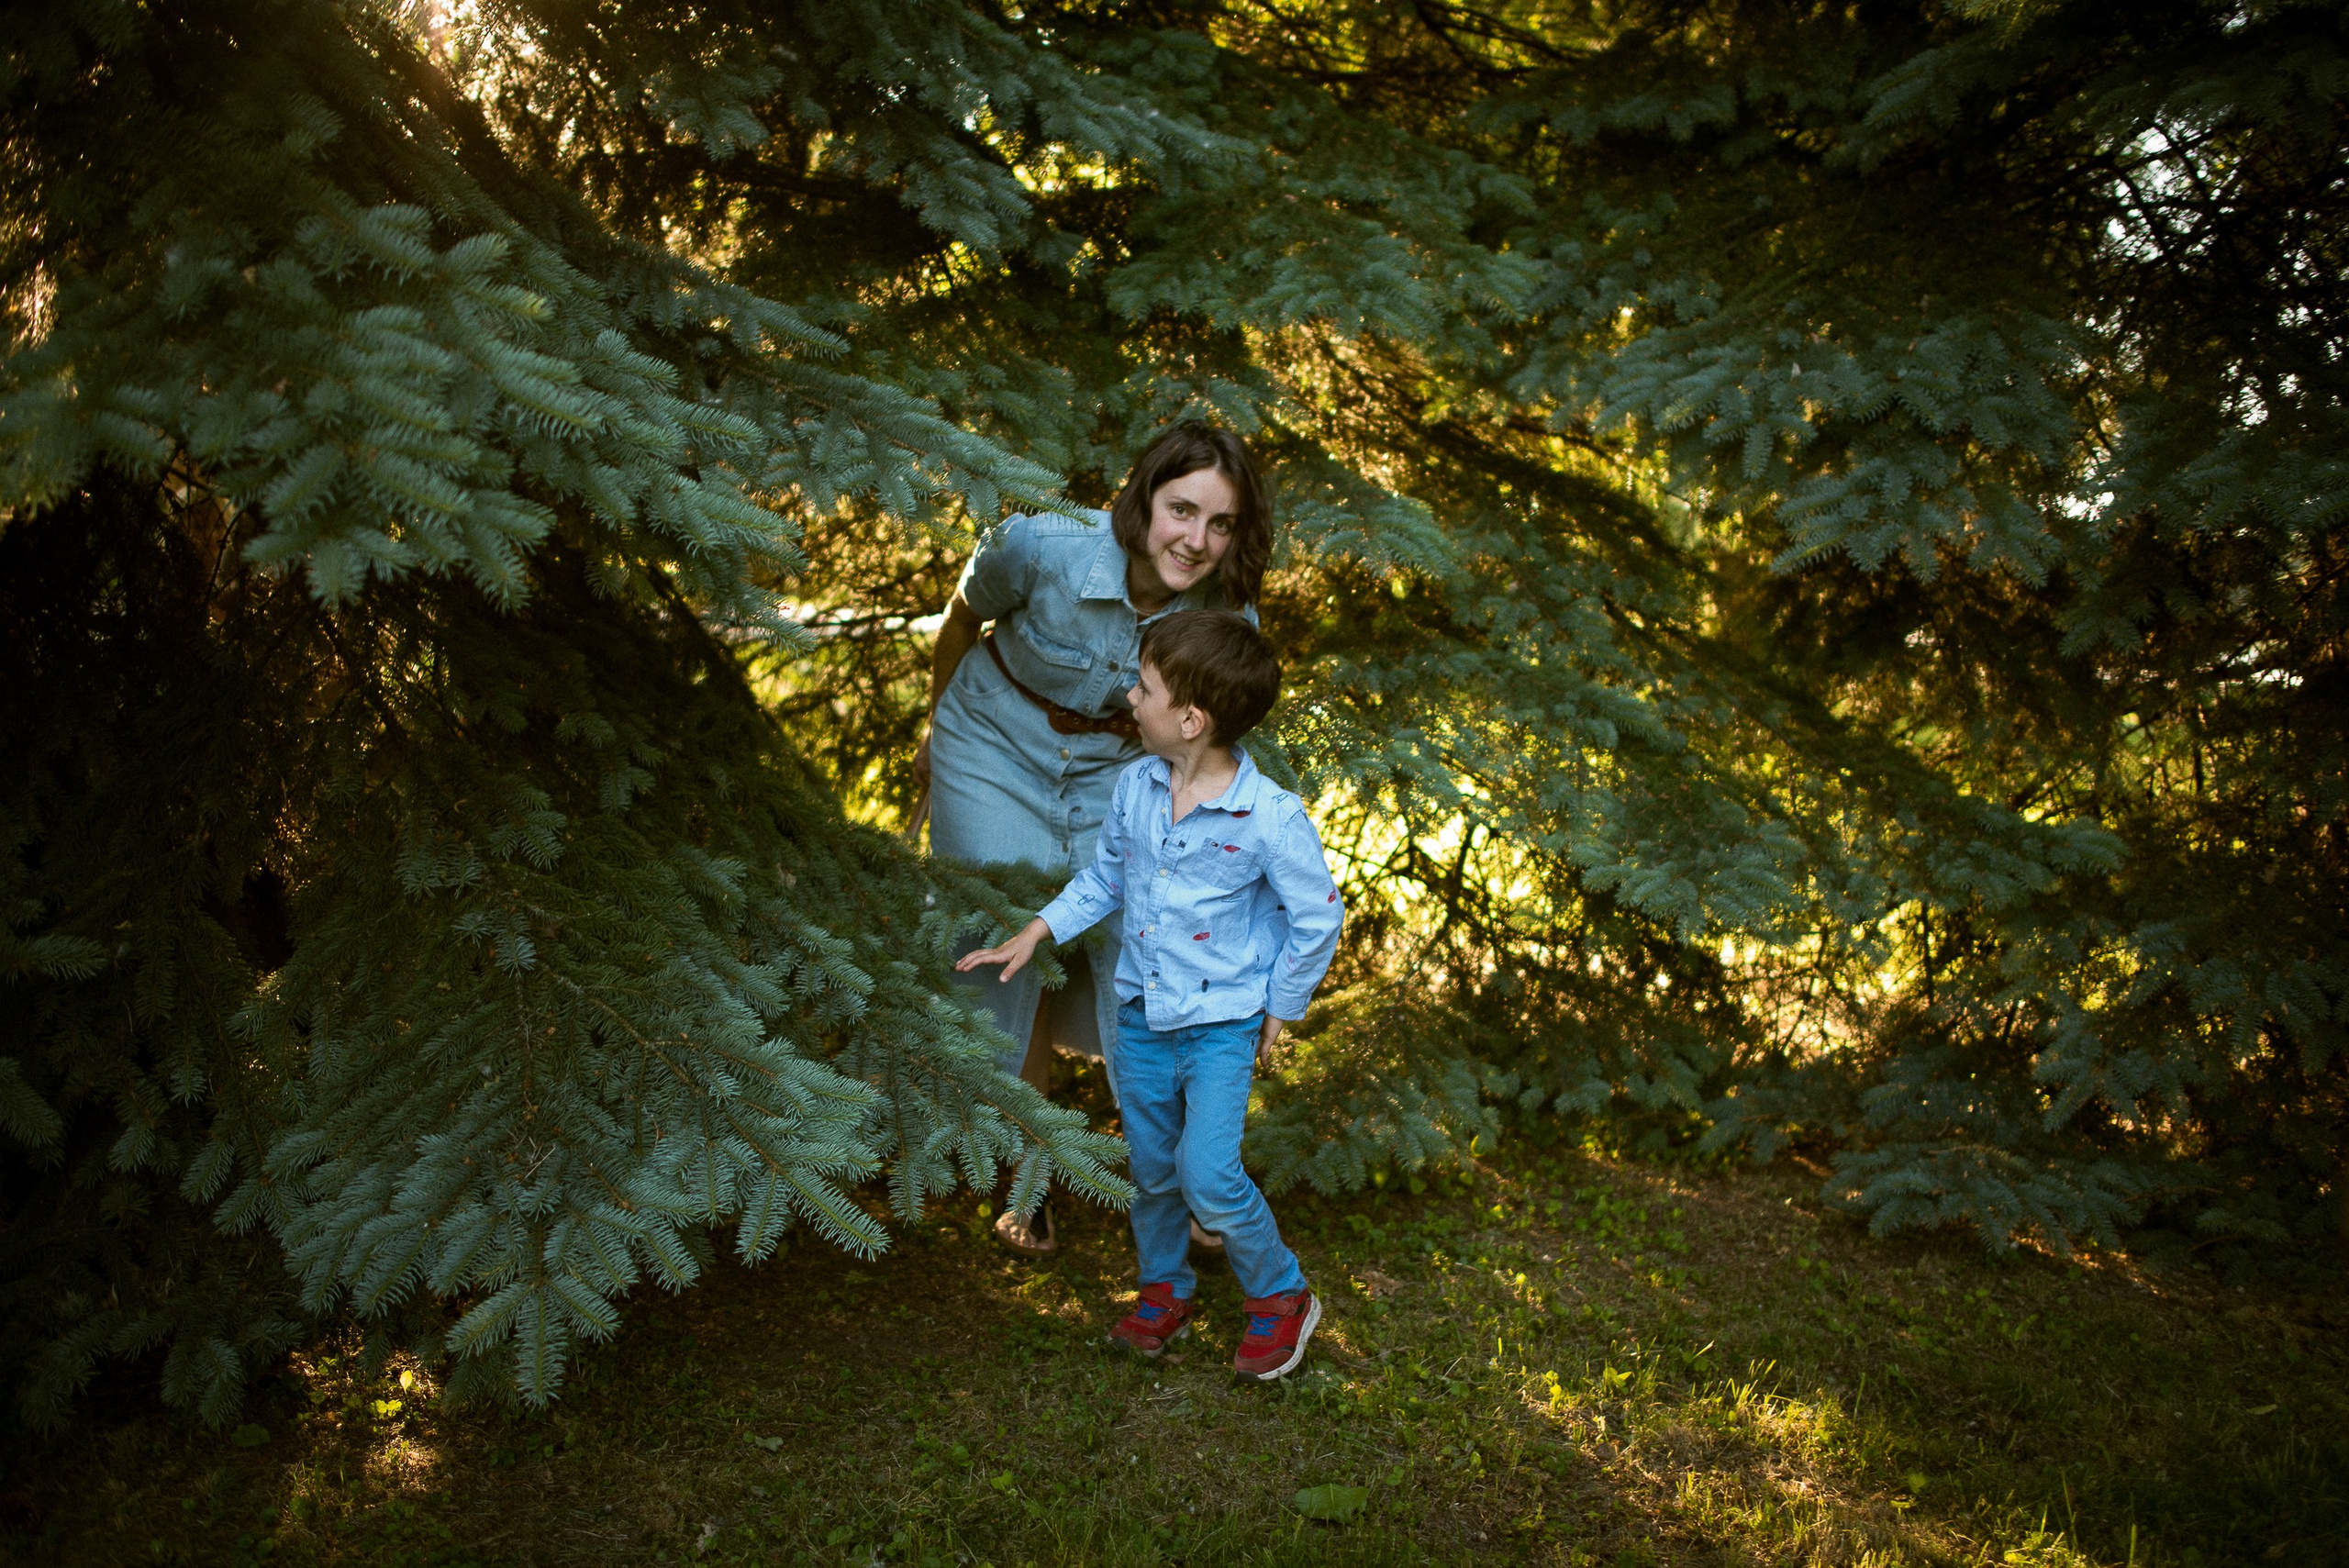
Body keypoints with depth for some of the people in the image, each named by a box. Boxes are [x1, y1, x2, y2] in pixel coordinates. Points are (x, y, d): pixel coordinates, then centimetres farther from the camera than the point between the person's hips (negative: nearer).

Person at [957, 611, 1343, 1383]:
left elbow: (1317, 919, -11)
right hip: (1142, 1012, 5)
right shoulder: (1136, 788, -6)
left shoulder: (1270, 816, -23)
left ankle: (1280, 1294, 15)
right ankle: (1163, 1290, 41)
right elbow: (1105, 877, 12)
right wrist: (1036, 933, 6)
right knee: (1151, 1168, 16)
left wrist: (1279, 1013, -4)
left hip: (1223, 1022, -5)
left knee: (1207, 1174, -11)